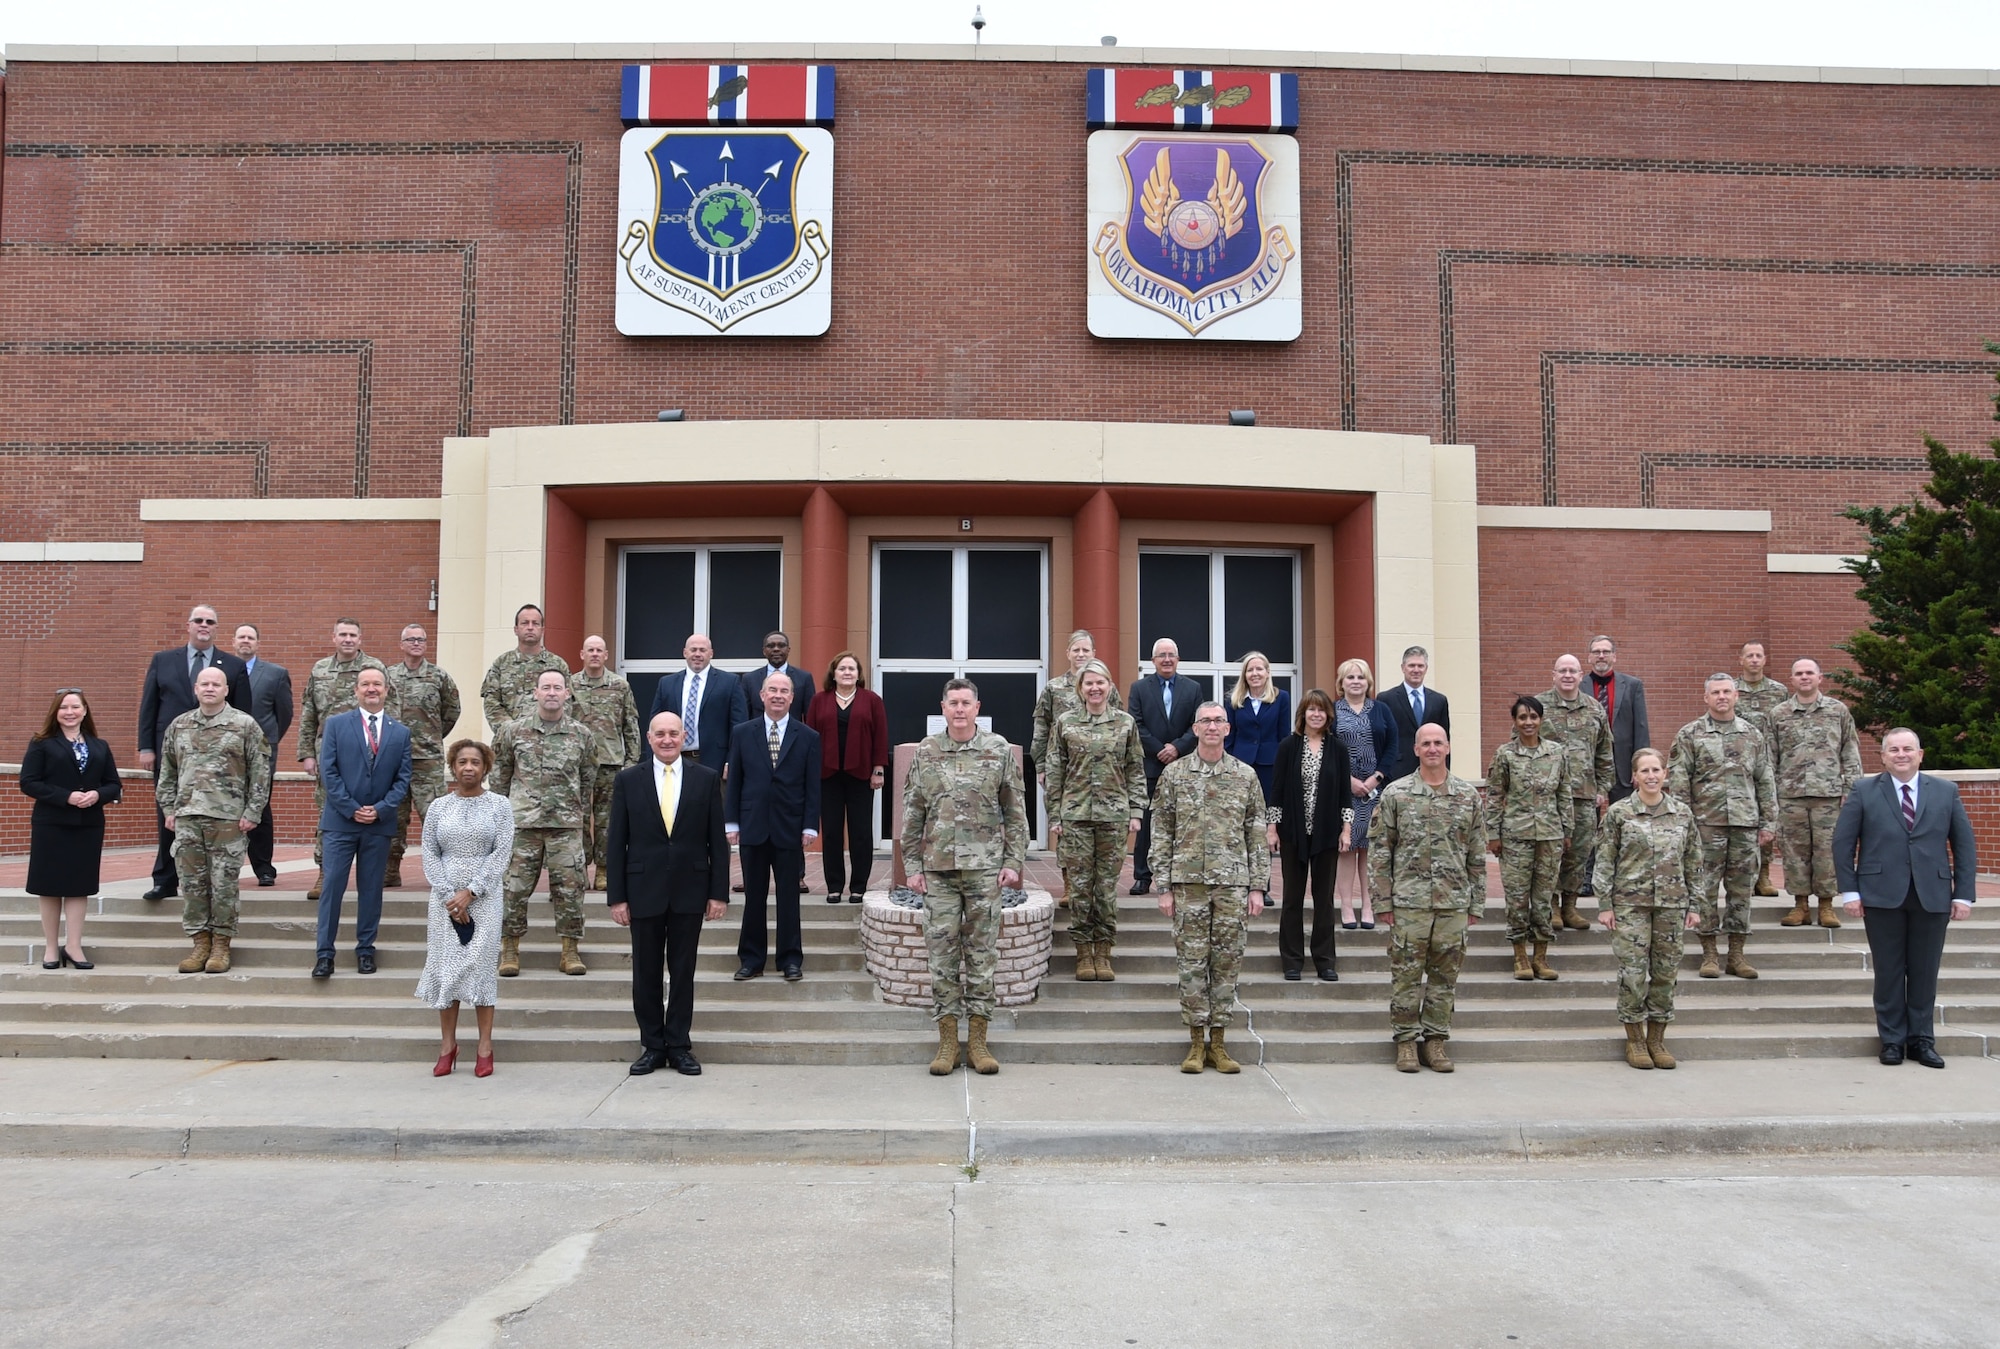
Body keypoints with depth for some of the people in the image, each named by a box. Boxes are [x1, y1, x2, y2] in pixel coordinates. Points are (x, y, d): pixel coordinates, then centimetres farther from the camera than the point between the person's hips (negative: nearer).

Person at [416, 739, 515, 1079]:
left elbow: (502, 852, -5)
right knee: (445, 966, 2)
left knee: (482, 966, -2)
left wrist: (470, 892, -12)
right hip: (445, 898, 2)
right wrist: (450, 896, -8)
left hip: (484, 896, -2)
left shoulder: (500, 805, 2)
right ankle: (448, 1044, 12)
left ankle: (484, 1047, 4)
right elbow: (429, 853, 3)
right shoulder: (438, 807, 8)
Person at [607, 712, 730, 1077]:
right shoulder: (628, 780, 2)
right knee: (646, 973, 7)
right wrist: (617, 897, -3)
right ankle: (652, 1046, 18)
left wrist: (719, 893, -2)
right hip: (644, 890, 0)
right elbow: (616, 842, 2)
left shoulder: (707, 779, 2)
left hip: (690, 890, 0)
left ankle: (679, 1046, 16)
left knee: (683, 972, 6)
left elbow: (717, 840, 2)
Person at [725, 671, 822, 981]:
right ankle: (751, 958, 16)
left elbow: (813, 787, 1)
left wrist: (810, 826, -6)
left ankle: (791, 959, 14)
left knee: (789, 897, 6)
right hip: (753, 827, 1)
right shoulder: (742, 733, 5)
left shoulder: (808, 737, 2)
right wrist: (732, 822, 0)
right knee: (753, 897, 7)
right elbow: (734, 781, 5)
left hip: (790, 829, -1)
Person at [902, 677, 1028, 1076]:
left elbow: (1016, 812, 4)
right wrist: (913, 866, 3)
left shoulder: (999, 750, 3)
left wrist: (1014, 861, -2)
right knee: (942, 953, 2)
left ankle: (977, 1041, 11)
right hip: (938, 868, 1)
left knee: (982, 953, 3)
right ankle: (947, 1041, 11)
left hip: (985, 867, -1)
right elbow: (912, 815, 8)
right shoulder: (925, 752, 5)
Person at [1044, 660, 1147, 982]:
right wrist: (1054, 817, 1)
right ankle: (1084, 952, 12)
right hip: (1075, 813, 0)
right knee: (1079, 885, 1)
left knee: (1108, 885, 4)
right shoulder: (1065, 723, 4)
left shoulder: (1126, 723, 6)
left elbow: (1136, 771, 8)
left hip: (1114, 814, 1)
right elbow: (1055, 773, 5)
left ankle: (1103, 952, 14)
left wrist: (1136, 812, 1)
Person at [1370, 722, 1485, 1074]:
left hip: (1454, 903, 2)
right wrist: (1382, 901, -5)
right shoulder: (1395, 794, 0)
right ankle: (1406, 1041, 11)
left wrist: (1476, 903, 7)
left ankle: (1436, 1041, 17)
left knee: (1445, 975, 7)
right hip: (1409, 902, -2)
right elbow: (1379, 851, 0)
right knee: (1406, 974, 1)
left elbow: (1477, 855, 11)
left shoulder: (1469, 795, 7)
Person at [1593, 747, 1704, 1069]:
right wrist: (1605, 905, -5)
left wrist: (1694, 905, 8)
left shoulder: (1683, 813, 5)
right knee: (1633, 971, -2)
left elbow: (1694, 862, 11)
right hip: (1630, 903, -3)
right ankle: (1635, 1040, 11)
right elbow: (1605, 862, -2)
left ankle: (1657, 1039, 19)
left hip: (1671, 903, 3)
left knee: (1666, 971, 7)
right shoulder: (1619, 813, -3)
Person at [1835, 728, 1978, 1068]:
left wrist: (1964, 894, 0)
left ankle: (1922, 1039, 18)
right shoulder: (1864, 793, 4)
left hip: (1933, 896, 1)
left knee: (1925, 972, 6)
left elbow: (1964, 845, 7)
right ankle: (1892, 1040, 14)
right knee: (1889, 971, 4)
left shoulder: (1946, 792, 8)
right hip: (1882, 896, -1)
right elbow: (1842, 843, 2)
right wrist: (1849, 891, -5)